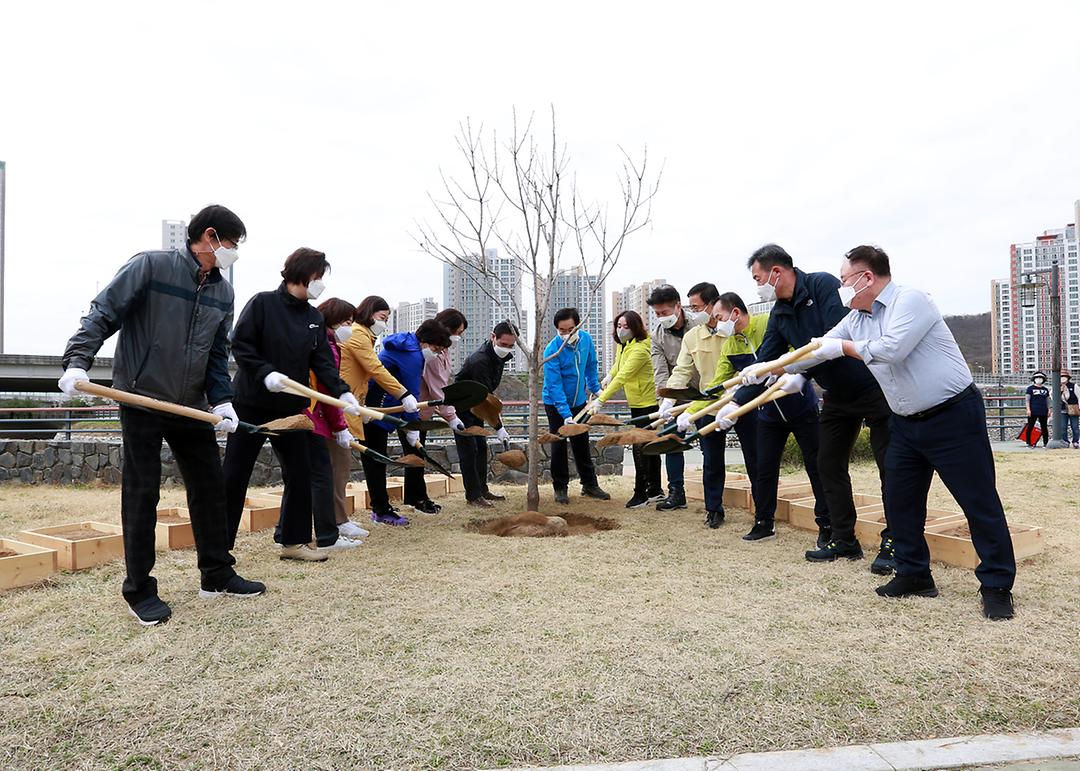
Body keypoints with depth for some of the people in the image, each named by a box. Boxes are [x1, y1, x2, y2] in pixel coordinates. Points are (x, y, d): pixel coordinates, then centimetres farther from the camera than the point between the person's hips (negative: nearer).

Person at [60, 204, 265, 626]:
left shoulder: (223, 292, 8)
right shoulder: (151, 265, -9)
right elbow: (102, 314, -10)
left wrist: (222, 399, -1)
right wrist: (77, 361, -21)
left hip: (192, 406, 6)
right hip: (143, 400, -6)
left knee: (211, 487, 9)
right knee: (142, 493, 1)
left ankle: (217, 575, 23)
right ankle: (139, 590, 15)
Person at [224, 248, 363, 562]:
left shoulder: (315, 318, 6)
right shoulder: (262, 303, -9)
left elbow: (323, 362, 0)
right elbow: (240, 347, -11)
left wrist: (342, 391, -14)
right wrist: (266, 373, -25)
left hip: (291, 408, 6)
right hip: (251, 405, -5)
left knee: (300, 473, 8)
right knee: (234, 477, 2)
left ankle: (294, 540, 21)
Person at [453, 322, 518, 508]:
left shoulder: (499, 355, -3)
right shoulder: (479, 360, -32)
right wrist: (498, 427, -32)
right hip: (461, 407, -9)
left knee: (481, 447, 11)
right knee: (469, 450, -8)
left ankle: (482, 490, 20)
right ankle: (473, 496, -3)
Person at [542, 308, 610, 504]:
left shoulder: (586, 338, -10)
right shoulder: (552, 350, -25)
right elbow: (554, 385, -27)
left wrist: (595, 388, 14)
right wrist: (566, 415, -32)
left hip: (578, 401, 5)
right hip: (555, 404, -5)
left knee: (582, 444, 13)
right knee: (559, 446, 0)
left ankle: (590, 485, 24)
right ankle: (560, 488, 12)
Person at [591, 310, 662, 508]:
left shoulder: (639, 350, -23)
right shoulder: (622, 345, 6)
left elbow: (622, 377, -31)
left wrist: (601, 400, -34)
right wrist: (609, 375, 14)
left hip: (646, 403, -10)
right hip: (636, 403, 10)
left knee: (640, 447, -9)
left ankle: (640, 494, -1)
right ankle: (655, 491, 24)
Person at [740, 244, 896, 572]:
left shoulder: (823, 284, -19)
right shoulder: (779, 314, 3)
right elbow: (764, 364, 2)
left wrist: (794, 367, -34)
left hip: (875, 387, -8)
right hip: (838, 394, 8)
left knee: (890, 467, -2)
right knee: (829, 465, 8)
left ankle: (893, 544, 7)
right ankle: (843, 539, 18)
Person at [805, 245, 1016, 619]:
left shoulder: (910, 300, -16)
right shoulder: (855, 319, 7)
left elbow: (891, 349, -28)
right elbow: (817, 348, 11)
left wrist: (843, 346, -14)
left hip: (953, 417, -8)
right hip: (906, 424, 8)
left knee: (979, 502, -1)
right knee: (899, 500, 10)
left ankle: (997, 585, 11)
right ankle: (914, 574, 23)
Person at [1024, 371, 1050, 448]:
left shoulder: (1045, 389, 14)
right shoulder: (1030, 388, 2)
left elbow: (1047, 400, 19)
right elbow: (1027, 399, -2)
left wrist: (1049, 410, 10)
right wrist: (1028, 409, -11)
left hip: (1043, 412, 4)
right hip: (1033, 411, -4)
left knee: (1044, 427, 7)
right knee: (1030, 427, -3)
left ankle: (1045, 443, 13)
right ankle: (1029, 443, 1)